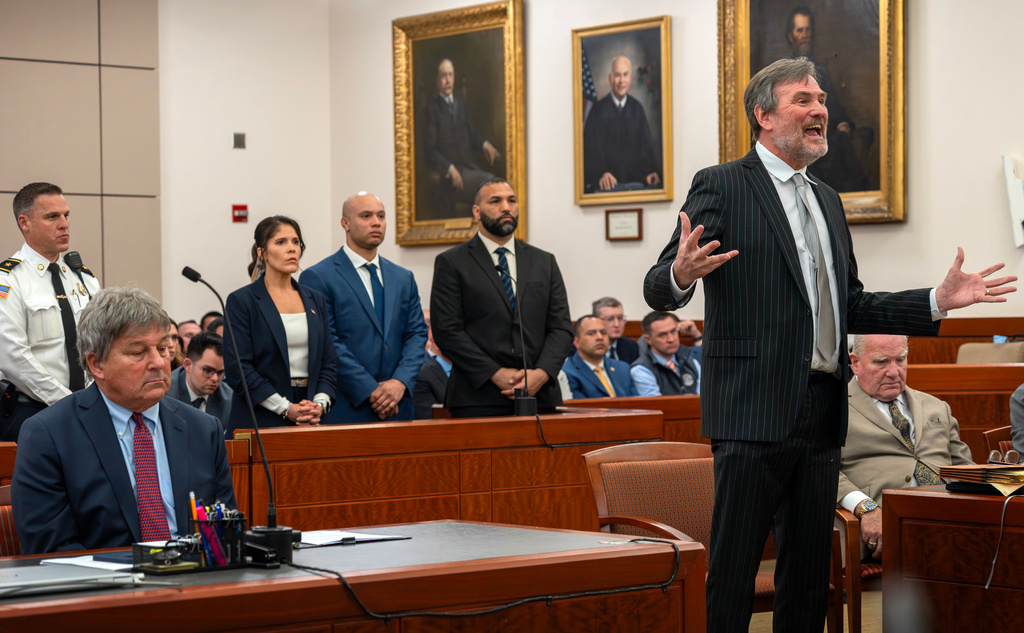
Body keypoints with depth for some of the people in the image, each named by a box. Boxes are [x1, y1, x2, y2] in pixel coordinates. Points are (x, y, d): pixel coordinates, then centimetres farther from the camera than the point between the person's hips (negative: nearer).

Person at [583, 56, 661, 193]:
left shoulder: (637, 109, 13)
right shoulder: (599, 110, 3)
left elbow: (646, 144, 10)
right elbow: (591, 148, -3)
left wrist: (651, 172, -10)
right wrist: (600, 174, -22)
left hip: (634, 180, 3)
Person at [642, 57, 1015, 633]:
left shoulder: (828, 201, 20)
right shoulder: (721, 187, -3)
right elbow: (658, 290, -10)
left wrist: (939, 301, 12)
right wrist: (681, 275, -34)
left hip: (822, 413, 7)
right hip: (755, 412, -7)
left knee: (811, 574, 11)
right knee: (733, 570, -6)